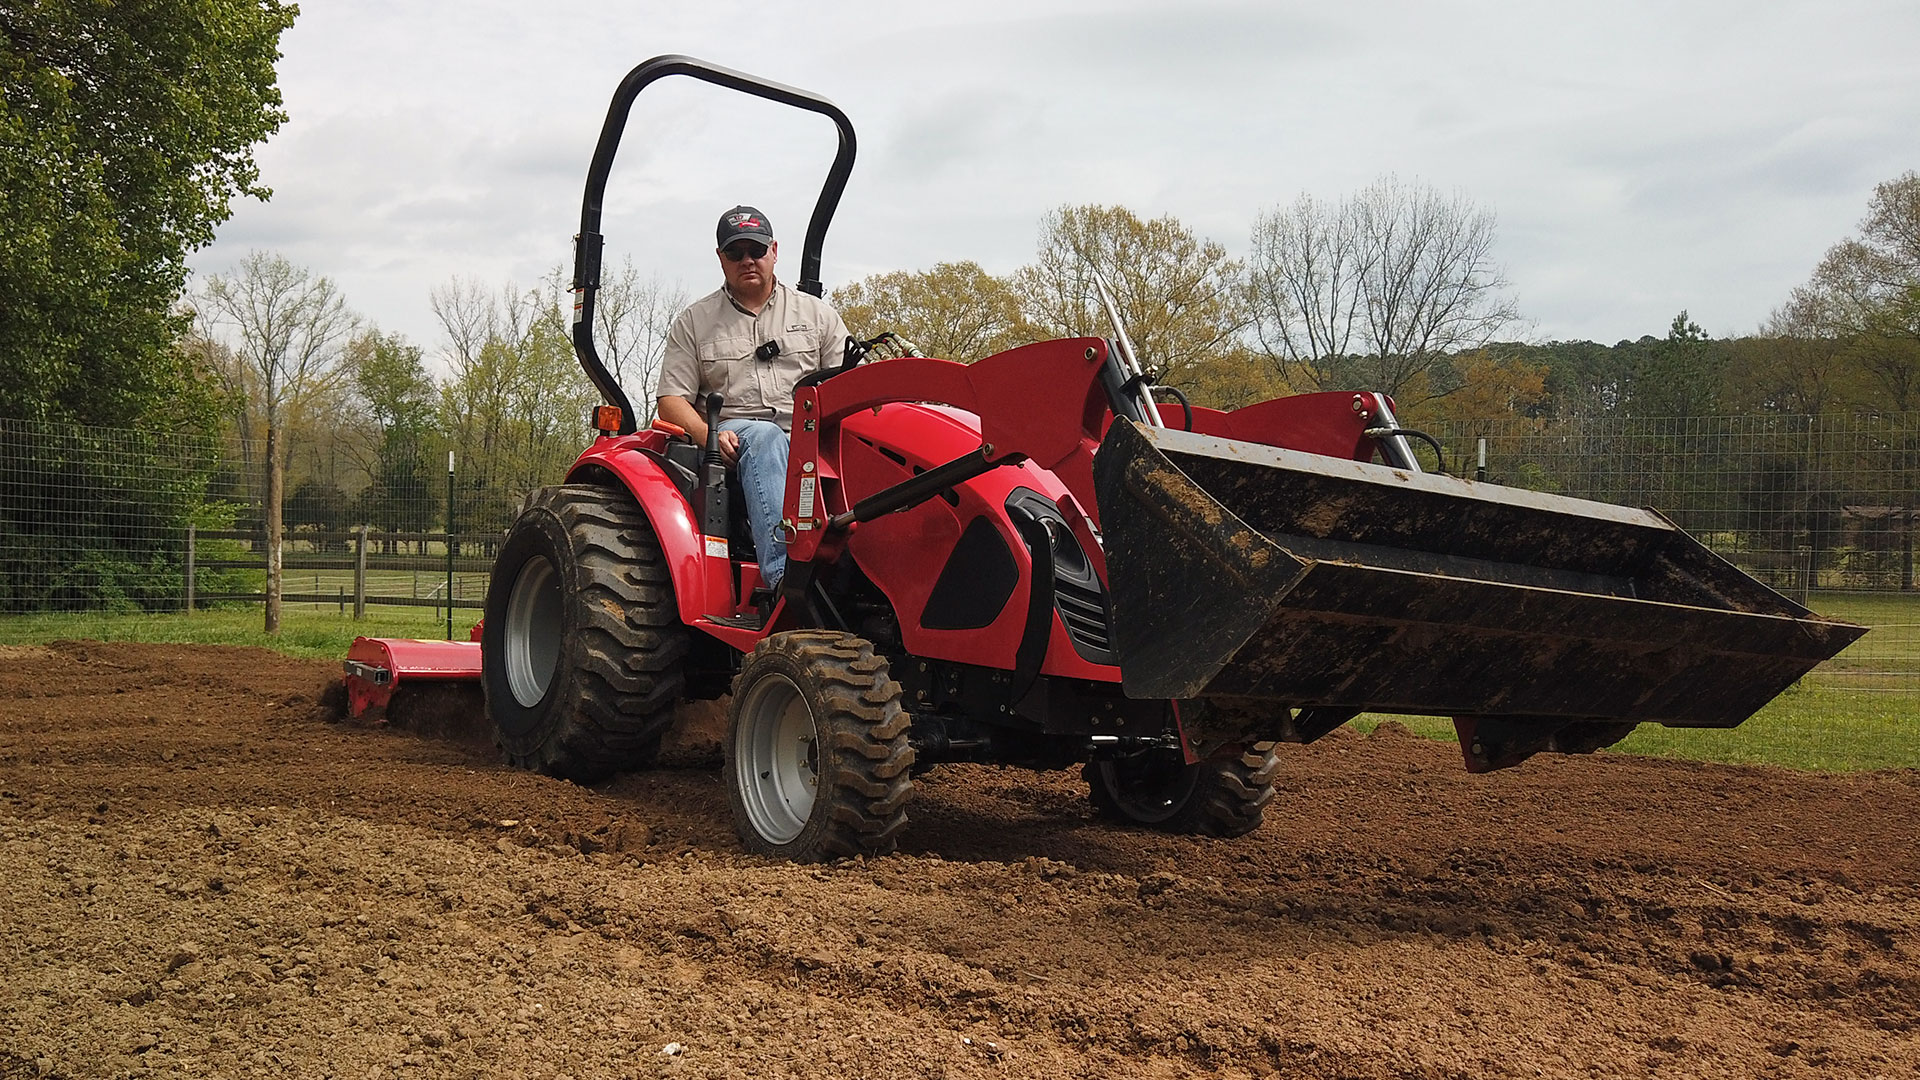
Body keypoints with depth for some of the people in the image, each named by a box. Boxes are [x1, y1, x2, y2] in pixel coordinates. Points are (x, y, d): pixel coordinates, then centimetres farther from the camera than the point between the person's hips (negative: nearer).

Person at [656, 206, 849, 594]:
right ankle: (784, 570, -56)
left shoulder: (818, 314, 20)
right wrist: (709, 435, -12)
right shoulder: (693, 324, 17)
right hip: (733, 441, -1)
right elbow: (672, 400, 9)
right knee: (764, 437, -38)